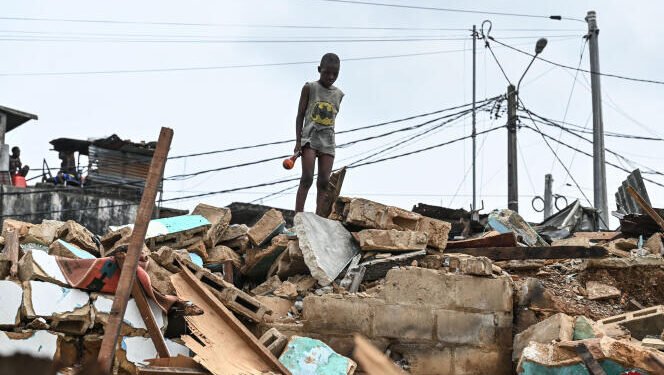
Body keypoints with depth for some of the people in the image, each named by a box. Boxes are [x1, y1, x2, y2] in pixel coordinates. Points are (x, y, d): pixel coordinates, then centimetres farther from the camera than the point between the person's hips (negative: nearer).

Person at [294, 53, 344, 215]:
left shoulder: (338, 94, 13)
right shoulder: (309, 88, 2)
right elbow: (300, 115, 1)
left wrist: (328, 138, 13)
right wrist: (298, 141, -6)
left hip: (328, 141, 4)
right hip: (309, 137, -4)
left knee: (324, 182, -4)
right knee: (307, 178, -14)